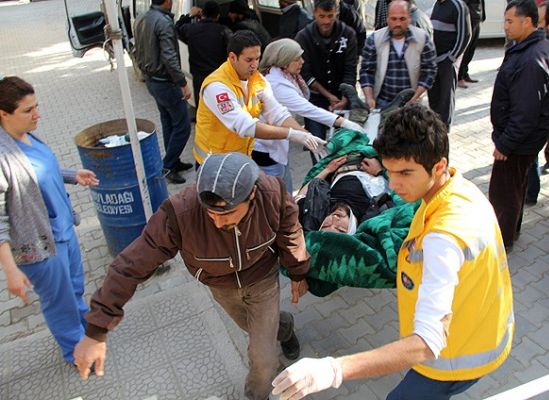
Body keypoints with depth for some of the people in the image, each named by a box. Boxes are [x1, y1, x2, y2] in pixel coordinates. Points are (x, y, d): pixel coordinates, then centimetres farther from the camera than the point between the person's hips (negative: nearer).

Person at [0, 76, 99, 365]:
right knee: (59, 300, 15)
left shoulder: (27, 135, -2)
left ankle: (84, 324, 54)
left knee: (75, 286, 28)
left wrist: (73, 176, 1)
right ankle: (76, 350, 39)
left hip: (63, 229, 8)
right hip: (40, 244, -8)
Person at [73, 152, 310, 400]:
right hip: (221, 284, 1)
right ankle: (283, 326, 65)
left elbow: (290, 235, -13)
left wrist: (298, 275, 4)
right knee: (254, 327, 29)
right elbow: (131, 266, -34)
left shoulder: (273, 195, -35)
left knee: (263, 357, 3)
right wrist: (95, 332, -30)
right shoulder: (180, 213, -41)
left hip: (262, 278, -1)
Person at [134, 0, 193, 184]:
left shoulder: (141, 19, 6)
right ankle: (167, 166, 4)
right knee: (182, 126, 0)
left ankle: (173, 161, 28)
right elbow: (169, 58, -27)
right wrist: (183, 84, -22)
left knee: (168, 123, 18)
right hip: (165, 82, -9)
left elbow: (139, 51, 15)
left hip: (151, 79, 9)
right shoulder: (164, 22, -21)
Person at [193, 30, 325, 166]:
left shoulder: (257, 79, -4)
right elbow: (245, 126, -34)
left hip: (243, 157, 6)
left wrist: (306, 136, -24)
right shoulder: (217, 86, -25)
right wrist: (291, 134, -36)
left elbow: (278, 115, -9)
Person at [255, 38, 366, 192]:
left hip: (275, 145, 10)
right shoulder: (277, 84, -27)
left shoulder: (283, 76, 5)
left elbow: (303, 99, 4)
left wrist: (297, 79, -12)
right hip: (266, 150, -10)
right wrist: (343, 122, -35)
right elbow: (307, 109, -34)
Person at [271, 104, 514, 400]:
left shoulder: (444, 238, -40)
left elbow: (427, 343, -46)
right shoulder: (461, 189, -11)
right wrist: (416, 288, 11)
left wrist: (333, 370, -56)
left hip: (459, 357, -8)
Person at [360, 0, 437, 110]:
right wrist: (369, 99, -15)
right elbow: (367, 71, -4)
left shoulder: (423, 38, -4)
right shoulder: (374, 39, -5)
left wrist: (415, 97, -12)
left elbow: (429, 70, -2)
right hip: (381, 102, 0)